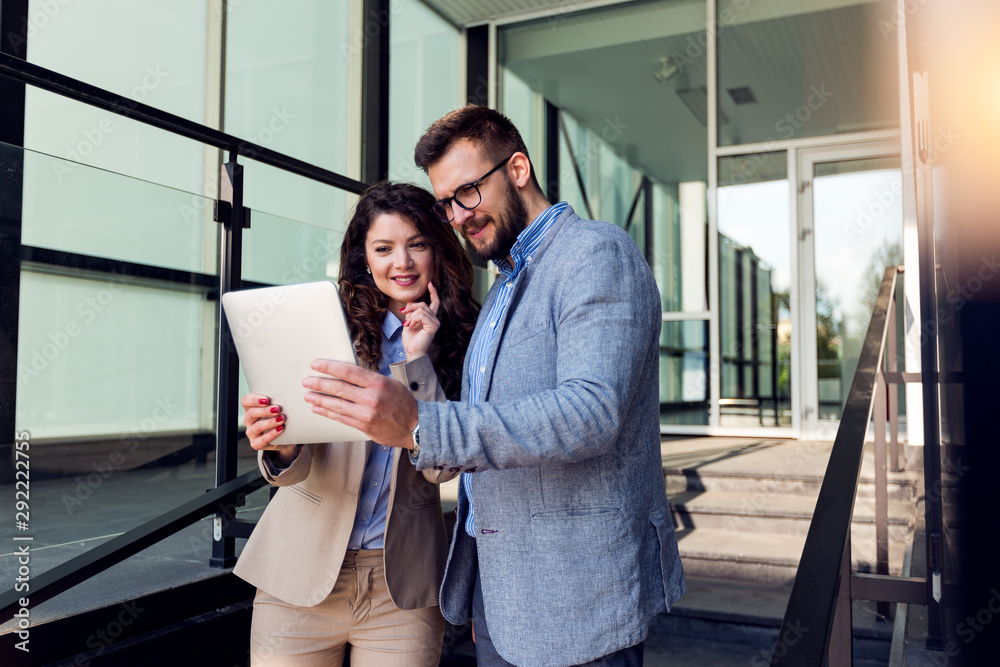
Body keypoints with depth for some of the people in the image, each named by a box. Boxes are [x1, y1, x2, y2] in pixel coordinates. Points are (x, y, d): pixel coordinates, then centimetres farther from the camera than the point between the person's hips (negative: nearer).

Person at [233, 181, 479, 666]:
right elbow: (295, 469, -8)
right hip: (302, 572, 0)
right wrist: (280, 448, -30)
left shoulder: (460, 343, -1)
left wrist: (417, 360, -14)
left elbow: (441, 465, -8)